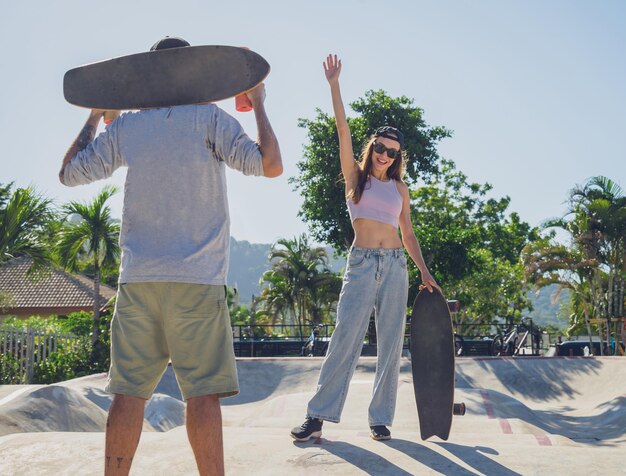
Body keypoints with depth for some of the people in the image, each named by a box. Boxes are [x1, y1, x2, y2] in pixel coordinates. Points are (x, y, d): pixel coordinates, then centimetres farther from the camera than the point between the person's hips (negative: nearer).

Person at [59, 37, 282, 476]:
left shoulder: (124, 126, 11)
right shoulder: (208, 118, -1)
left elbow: (70, 172, 19)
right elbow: (270, 165, -6)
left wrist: (95, 116, 30)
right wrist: (259, 104, 7)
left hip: (137, 278, 4)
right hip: (197, 277, -3)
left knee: (129, 391, 5)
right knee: (203, 392, -3)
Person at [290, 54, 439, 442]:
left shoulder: (400, 188, 14)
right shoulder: (356, 176, 6)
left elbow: (408, 234, 18)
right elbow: (343, 129, -2)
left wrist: (424, 272, 11)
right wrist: (334, 85, -7)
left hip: (395, 265, 3)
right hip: (361, 263, -3)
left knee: (391, 343, 1)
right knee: (345, 339, -10)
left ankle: (381, 418, 8)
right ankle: (319, 416, -7)